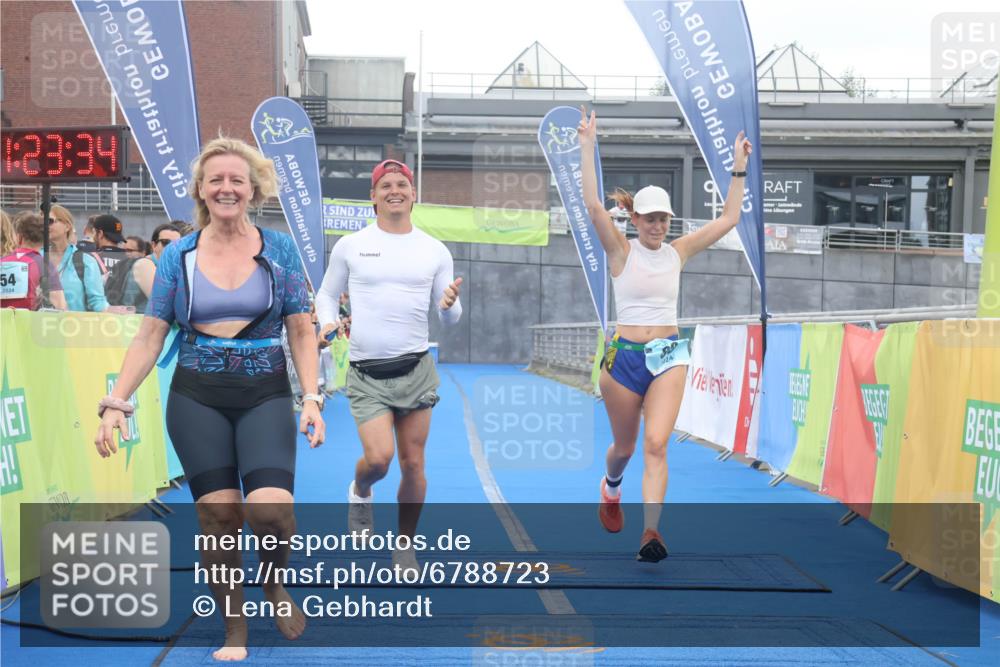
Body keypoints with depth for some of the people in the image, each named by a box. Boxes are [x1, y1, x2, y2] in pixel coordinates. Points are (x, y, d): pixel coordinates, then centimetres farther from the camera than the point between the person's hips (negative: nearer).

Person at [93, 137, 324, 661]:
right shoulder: (178, 255, 4)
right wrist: (115, 403, -5)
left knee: (271, 510, -19)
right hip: (197, 400, 1)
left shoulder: (279, 250, 2)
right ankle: (234, 631, 17)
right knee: (218, 518, -2)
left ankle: (274, 583, 15)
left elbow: (301, 331, 3)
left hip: (265, 396, -1)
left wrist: (312, 398, -9)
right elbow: (150, 336, 3)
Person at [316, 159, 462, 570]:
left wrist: (449, 306, -14)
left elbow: (450, 320, 9)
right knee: (378, 457, -16)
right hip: (367, 373, -2)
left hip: (415, 369, 2)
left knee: (413, 465, 2)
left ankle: (405, 547, 20)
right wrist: (327, 322, -10)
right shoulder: (350, 246, 2)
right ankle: (359, 492, 21)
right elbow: (327, 294, 12)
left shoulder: (435, 251, 6)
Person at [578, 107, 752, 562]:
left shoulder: (678, 251, 6)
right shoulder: (621, 251, -3)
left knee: (656, 444, -16)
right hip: (624, 355, -1)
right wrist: (587, 148, -22)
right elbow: (593, 206, -17)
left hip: (668, 356, 1)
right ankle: (611, 490, 49)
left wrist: (739, 167, 4)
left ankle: (650, 534, -23)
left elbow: (729, 218, 8)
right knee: (624, 447, 15)